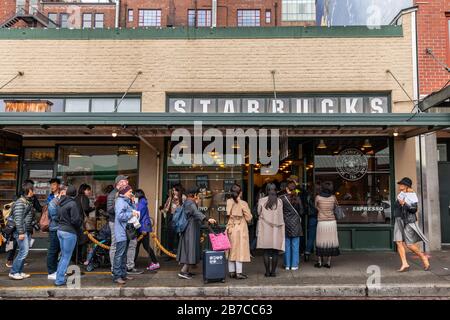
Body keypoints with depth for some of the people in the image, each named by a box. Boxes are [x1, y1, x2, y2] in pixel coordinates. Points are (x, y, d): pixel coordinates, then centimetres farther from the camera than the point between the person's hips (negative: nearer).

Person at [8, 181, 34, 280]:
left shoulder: (29, 202, 14)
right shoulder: (20, 203, -13)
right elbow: (18, 219, -18)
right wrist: (21, 232, -20)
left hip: (27, 231, 9)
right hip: (21, 231, -9)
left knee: (24, 251, 11)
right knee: (24, 251, -9)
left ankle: (19, 271, 19)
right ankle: (13, 272, 1)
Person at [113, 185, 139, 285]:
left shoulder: (127, 201, 17)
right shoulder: (120, 201, -13)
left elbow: (134, 210, 17)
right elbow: (120, 216, -23)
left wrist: (132, 202, 4)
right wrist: (131, 214, -15)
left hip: (127, 231, 10)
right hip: (121, 232, -10)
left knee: (124, 254, 14)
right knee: (119, 253, -7)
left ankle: (123, 274, 22)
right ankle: (116, 276, -2)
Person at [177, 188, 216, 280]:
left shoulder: (188, 203, 16)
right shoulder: (190, 203, -15)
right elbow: (196, 213, -32)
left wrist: (196, 203, 18)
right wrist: (207, 219, -45)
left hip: (188, 230, 10)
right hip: (191, 230, -10)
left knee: (188, 249, 11)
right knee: (190, 249, -9)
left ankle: (187, 271, 15)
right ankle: (183, 271, -10)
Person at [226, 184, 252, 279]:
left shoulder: (228, 202, -1)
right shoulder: (243, 203, -14)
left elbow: (227, 215, 7)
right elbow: (248, 218, -9)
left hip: (231, 228, 5)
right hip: (240, 229, -5)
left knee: (232, 250, 13)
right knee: (240, 250, 2)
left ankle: (231, 271, 20)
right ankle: (239, 272, 5)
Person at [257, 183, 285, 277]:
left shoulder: (262, 201, -4)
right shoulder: (279, 201, -2)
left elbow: (259, 213, 7)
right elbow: (280, 216, 2)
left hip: (265, 229, 0)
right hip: (276, 229, 0)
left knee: (266, 252, 6)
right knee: (275, 252, 6)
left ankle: (267, 271, 7)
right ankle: (273, 271, 9)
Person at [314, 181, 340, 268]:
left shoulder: (318, 197, -8)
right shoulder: (333, 197, -2)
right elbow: (336, 206, 14)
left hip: (322, 222, -2)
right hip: (332, 222, 2)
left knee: (320, 242, 8)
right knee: (331, 241, 7)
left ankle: (320, 262, 13)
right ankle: (328, 262, 11)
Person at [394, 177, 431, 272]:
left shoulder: (412, 195, -8)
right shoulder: (400, 194, 13)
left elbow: (414, 209, -17)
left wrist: (404, 204, -25)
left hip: (408, 221, -6)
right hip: (399, 220, 6)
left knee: (410, 245, -4)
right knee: (399, 242, -5)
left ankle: (423, 258, 20)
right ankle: (405, 264, -4)